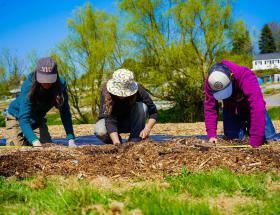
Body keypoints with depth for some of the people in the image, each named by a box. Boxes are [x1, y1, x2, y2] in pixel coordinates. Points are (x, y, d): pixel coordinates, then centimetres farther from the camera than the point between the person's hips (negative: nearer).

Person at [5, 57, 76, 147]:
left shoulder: (60, 85, -24)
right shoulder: (28, 86, -33)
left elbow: (65, 113, -20)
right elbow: (23, 118, -38)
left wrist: (71, 140, -31)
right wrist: (35, 141, -53)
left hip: (37, 121, 4)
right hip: (17, 118, -3)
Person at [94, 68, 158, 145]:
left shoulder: (138, 90, -26)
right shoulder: (106, 93, -31)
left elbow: (153, 112, -21)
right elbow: (109, 120, -39)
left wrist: (147, 129, -39)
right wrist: (116, 142, -53)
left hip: (130, 123, 1)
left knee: (142, 106, -28)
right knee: (100, 131, -35)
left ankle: (134, 141, -19)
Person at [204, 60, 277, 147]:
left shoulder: (246, 76, -41)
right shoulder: (210, 82, -28)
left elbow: (257, 107, -46)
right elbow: (210, 107, -19)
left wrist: (255, 141, -48)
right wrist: (211, 135, -28)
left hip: (250, 107, -2)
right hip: (230, 109, 2)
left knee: (268, 137, -15)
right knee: (232, 137, -17)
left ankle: (248, 126, 18)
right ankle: (242, 127, 18)